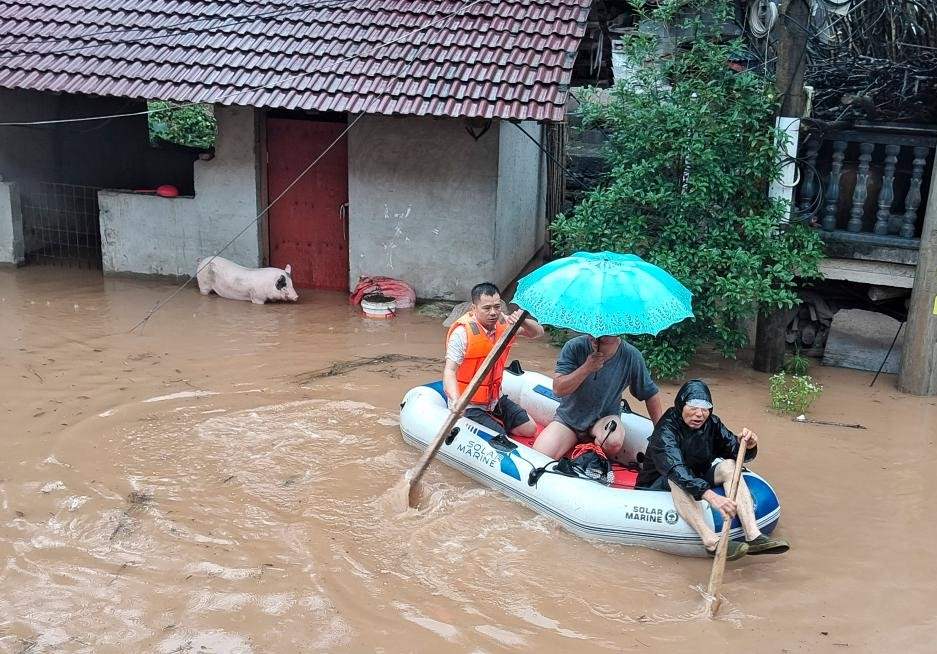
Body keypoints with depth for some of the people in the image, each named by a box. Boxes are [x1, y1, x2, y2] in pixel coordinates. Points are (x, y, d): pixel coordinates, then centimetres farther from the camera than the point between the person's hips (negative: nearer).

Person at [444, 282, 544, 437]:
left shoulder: (503, 323, -4)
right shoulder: (462, 333, -23)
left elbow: (538, 333, -4)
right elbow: (450, 371, -29)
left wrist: (523, 321, -27)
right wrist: (456, 401, -46)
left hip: (495, 399, 7)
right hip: (470, 406, -7)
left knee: (530, 429, 7)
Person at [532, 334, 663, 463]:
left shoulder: (631, 356, -13)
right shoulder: (574, 347, -16)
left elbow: (651, 394, -1)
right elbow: (558, 389, -21)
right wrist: (586, 368, -32)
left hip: (605, 418, 0)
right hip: (569, 417, 0)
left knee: (614, 442, -35)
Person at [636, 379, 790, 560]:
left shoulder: (711, 424, -7)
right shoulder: (665, 431, -26)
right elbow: (676, 470, -42)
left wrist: (747, 446, -32)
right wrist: (711, 496, -55)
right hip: (659, 487, -5)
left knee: (728, 465, -18)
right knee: (676, 477, -37)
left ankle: (753, 536, -32)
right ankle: (712, 542, -49)